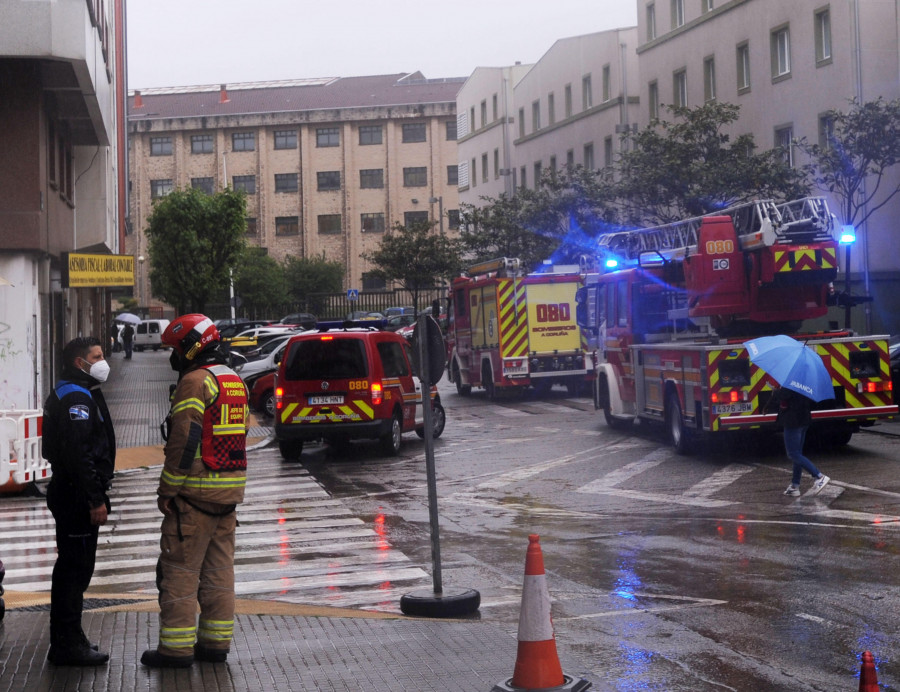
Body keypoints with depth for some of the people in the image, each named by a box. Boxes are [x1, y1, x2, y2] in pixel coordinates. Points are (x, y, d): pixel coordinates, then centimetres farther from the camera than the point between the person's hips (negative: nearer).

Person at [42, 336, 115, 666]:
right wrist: (95, 500, -23)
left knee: (71, 566, 17)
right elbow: (79, 454, -24)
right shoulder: (77, 398, -16)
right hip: (78, 494, -11)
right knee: (77, 568, -7)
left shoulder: (69, 394, 19)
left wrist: (96, 495, 22)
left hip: (66, 492, 11)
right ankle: (68, 644, -3)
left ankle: (65, 640, 26)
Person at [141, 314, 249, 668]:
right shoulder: (235, 381, 17)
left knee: (179, 569, -3)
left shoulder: (196, 381, -13)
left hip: (196, 492, -9)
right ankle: (216, 641, 14)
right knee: (219, 568, 11)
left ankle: (176, 647, -2)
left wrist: (167, 490, -14)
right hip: (229, 492, 9)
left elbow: (184, 441, -19)